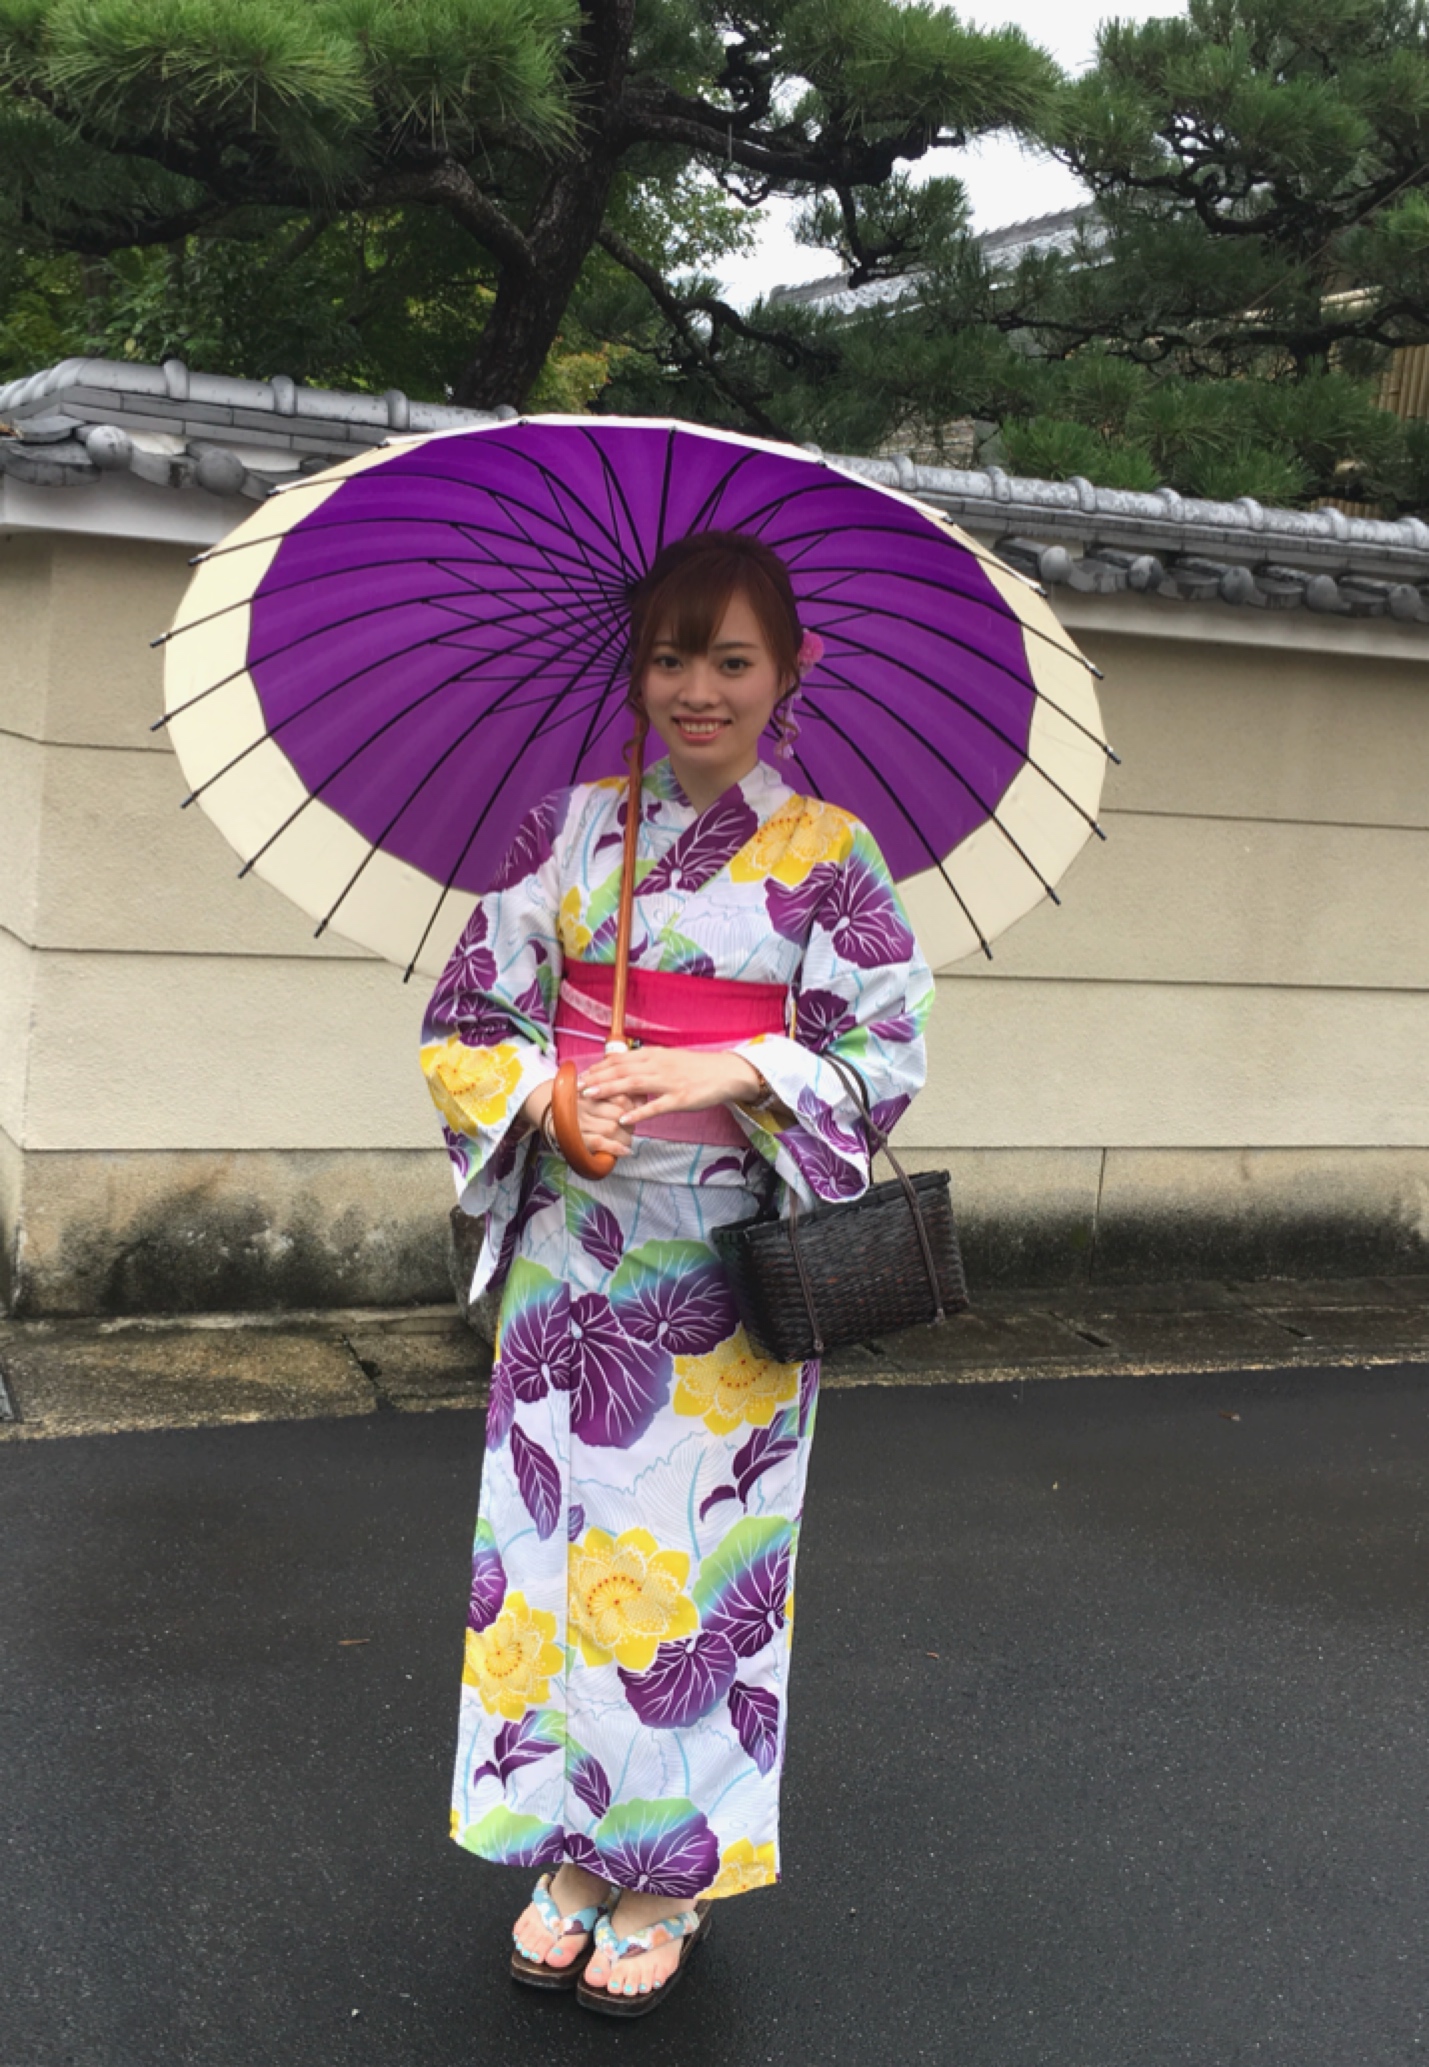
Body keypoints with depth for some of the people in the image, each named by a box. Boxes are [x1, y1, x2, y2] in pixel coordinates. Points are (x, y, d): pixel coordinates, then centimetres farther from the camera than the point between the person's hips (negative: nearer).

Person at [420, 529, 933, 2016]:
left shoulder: (827, 854, 0)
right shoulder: (571, 826, 5)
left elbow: (891, 1045, -4)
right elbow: (465, 1016, 6)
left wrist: (730, 1076, -19)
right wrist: (554, 1094, -14)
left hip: (732, 1257, -2)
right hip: (576, 1240, 2)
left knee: (698, 1548, 3)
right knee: (556, 1527, 5)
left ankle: (669, 1876, 21)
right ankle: (566, 1853, 23)